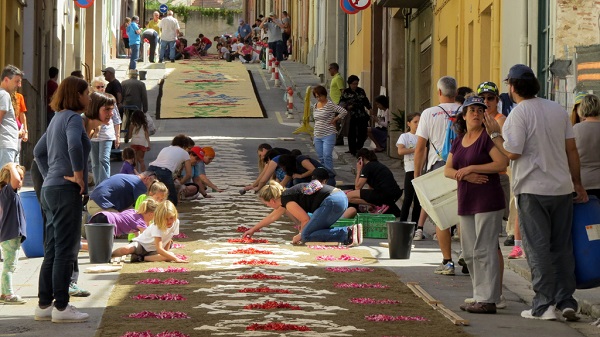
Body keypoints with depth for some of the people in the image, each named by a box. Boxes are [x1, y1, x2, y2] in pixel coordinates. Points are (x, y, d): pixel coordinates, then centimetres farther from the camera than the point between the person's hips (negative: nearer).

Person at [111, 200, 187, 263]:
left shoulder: (176, 222, -12)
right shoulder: (157, 227, -28)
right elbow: (159, 249, -36)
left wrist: (166, 253, -5)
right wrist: (175, 259, -41)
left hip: (153, 250, 5)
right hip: (141, 244, -5)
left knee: (170, 255, -30)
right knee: (126, 249, -38)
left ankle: (141, 258, -20)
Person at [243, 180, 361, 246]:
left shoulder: (288, 201, -6)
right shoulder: (286, 194, 24)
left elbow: (306, 220, -7)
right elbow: (273, 216, 39)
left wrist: (300, 236, 11)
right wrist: (253, 229, 49)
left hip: (332, 202, -10)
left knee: (307, 236, -9)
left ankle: (347, 234, -23)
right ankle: (349, 232, -2)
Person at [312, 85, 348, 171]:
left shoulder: (330, 105, -9)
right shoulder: (315, 106, 12)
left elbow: (344, 112, -17)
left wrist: (335, 120, -9)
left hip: (328, 135, -7)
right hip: (317, 136, 7)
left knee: (327, 156, -14)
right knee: (321, 157, 10)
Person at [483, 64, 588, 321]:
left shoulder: (518, 114, -11)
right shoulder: (558, 110, 8)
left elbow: (512, 153, -17)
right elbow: (571, 149, 8)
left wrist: (494, 134, -1)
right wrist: (578, 184, 15)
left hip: (533, 189, -5)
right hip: (562, 188, 5)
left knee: (538, 248, 0)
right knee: (562, 247, 11)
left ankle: (544, 305, -2)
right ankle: (567, 302, 10)